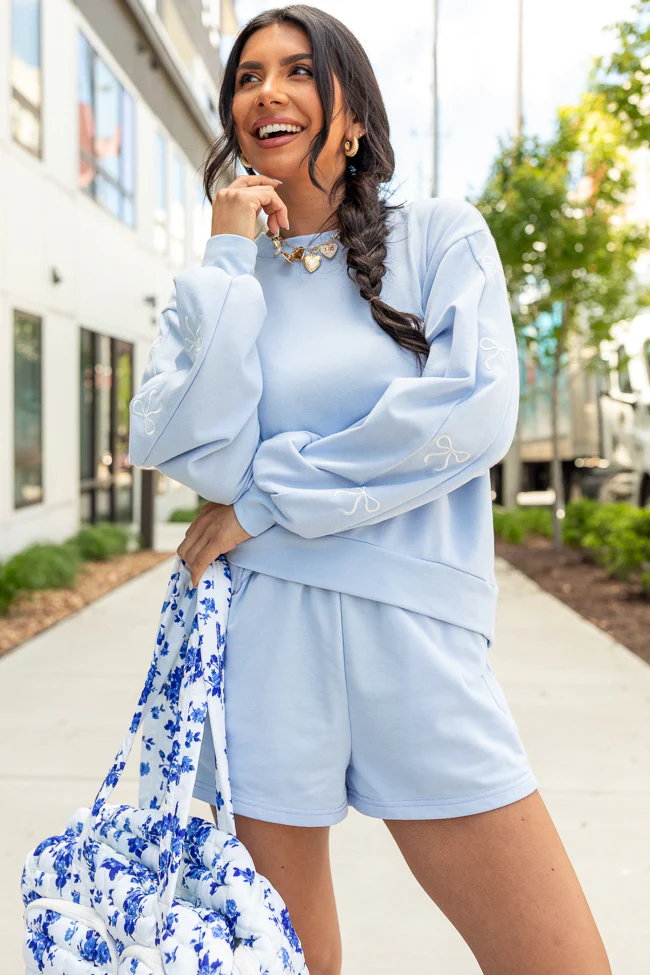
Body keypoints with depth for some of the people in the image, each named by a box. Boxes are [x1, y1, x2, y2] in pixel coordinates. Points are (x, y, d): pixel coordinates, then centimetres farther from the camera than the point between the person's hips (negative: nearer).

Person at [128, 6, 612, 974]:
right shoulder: (214, 280, 10)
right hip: (263, 643, 1)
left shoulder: (441, 237, 5)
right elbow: (188, 451, -7)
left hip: (420, 639, -1)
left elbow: (475, 414, -11)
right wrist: (233, 262, -4)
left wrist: (264, 501, -9)